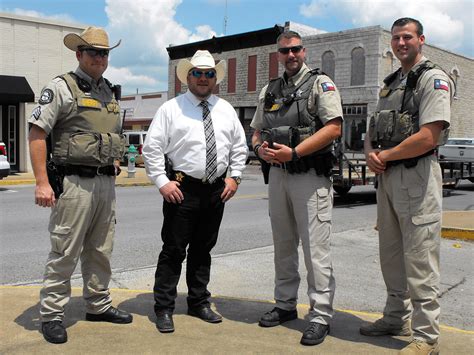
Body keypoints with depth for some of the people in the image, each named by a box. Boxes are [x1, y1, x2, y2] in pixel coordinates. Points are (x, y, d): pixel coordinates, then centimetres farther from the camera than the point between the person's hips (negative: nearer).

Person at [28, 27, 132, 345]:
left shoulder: (111, 93, 17)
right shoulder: (61, 87, -5)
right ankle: (52, 315, 10)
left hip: (106, 183, 7)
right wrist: (42, 182, -17)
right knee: (65, 252, -2)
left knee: (100, 250, 14)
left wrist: (113, 175, 16)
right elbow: (37, 133, -10)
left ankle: (99, 305, 28)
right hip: (74, 182, -7)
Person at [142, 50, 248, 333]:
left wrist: (235, 177, 5)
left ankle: (199, 303, 28)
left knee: (203, 249, 15)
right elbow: (152, 148, -5)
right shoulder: (171, 109, -1)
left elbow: (239, 146, 15)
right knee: (174, 251, -1)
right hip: (182, 189, -4)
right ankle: (164, 309, 10)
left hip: (217, 191, 4)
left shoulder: (226, 110, 11)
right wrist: (162, 181, -12)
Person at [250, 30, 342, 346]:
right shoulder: (269, 90, 17)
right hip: (278, 175, 7)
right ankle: (286, 305, 28)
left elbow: (334, 128, -14)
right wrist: (260, 149, -4)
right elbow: (257, 131, 20)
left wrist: (294, 152, -19)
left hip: (310, 176, -6)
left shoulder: (321, 83, -2)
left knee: (315, 248, -5)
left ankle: (321, 316, 4)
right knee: (283, 246, 14)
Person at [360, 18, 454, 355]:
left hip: (417, 175, -9)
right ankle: (396, 318, 30)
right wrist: (371, 153, -2)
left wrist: (385, 155, -10)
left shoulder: (434, 79, -8)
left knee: (419, 258, -5)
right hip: (387, 176, 9)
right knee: (391, 254, 16)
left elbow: (428, 137, -20)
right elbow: (374, 130, 20)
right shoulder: (390, 83, 19)